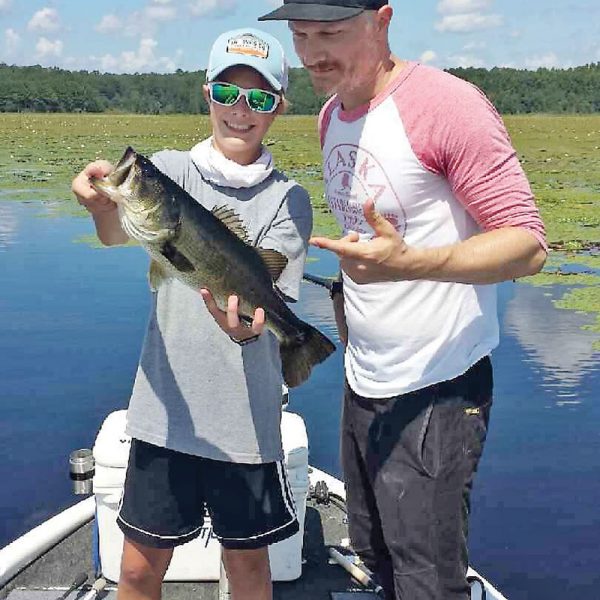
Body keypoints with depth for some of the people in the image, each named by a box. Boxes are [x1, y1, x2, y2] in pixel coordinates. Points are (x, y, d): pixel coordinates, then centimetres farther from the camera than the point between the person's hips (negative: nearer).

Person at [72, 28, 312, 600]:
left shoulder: (287, 199, -2)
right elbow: (119, 235, -18)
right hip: (164, 408, 1)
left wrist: (245, 322, -35)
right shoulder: (169, 169, 1)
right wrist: (104, 206, -41)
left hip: (246, 417, 0)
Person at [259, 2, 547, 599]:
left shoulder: (446, 104, -18)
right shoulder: (332, 116, 8)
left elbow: (527, 244, -21)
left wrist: (406, 264, -35)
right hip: (362, 386, 8)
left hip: (435, 392, -8)